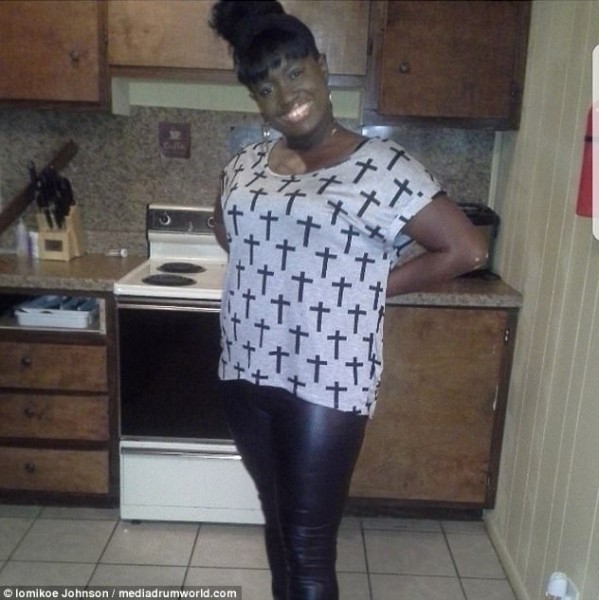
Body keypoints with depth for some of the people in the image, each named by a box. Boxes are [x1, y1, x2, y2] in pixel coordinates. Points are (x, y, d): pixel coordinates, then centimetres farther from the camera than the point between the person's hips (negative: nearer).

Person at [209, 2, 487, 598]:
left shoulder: (381, 167, -12)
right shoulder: (244, 165, 6)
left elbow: (465, 249, -12)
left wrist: (374, 285, -8)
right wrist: (266, 268, 10)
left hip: (327, 382, -6)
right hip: (247, 373, 6)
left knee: (309, 548, 5)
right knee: (278, 522, 23)